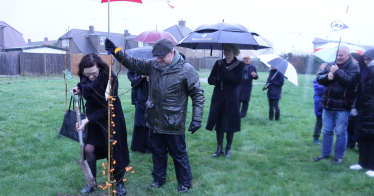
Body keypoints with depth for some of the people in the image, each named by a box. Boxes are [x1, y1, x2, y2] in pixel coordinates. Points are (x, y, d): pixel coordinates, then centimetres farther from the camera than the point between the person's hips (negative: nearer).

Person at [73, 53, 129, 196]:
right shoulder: (85, 78, -11)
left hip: (111, 117, -4)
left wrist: (88, 119, -29)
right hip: (92, 116, 5)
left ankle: (119, 184, 25)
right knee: (89, 149, 1)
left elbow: (106, 107, -26)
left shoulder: (110, 78, -28)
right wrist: (78, 88, -7)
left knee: (114, 151, 4)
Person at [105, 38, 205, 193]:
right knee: (158, 153, 20)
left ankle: (185, 183, 29)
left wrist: (196, 118, -15)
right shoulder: (153, 65, 0)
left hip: (174, 124, -5)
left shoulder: (186, 70, -14)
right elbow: (133, 63, 8)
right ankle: (158, 179, 40)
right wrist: (116, 51, -3)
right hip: (155, 121, 5)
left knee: (179, 154, 10)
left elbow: (198, 95, -11)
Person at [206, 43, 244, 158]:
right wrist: (217, 79, -17)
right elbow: (210, 80, 4)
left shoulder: (239, 65, -1)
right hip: (218, 98, 3)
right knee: (218, 124, 7)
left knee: (230, 125, 4)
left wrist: (226, 71, -20)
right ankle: (219, 149, 21)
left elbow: (238, 81, -14)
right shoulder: (219, 63, 7)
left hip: (231, 98, -3)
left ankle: (228, 149, 21)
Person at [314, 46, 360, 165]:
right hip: (328, 105, 5)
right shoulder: (330, 65, 9)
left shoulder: (354, 68, -6)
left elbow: (350, 81, -22)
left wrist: (337, 72, -19)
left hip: (342, 107, -5)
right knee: (327, 131, 15)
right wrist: (327, 77, -15)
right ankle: (325, 153, 28)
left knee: (340, 132, 4)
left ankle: (339, 156, 19)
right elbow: (319, 78, 5)